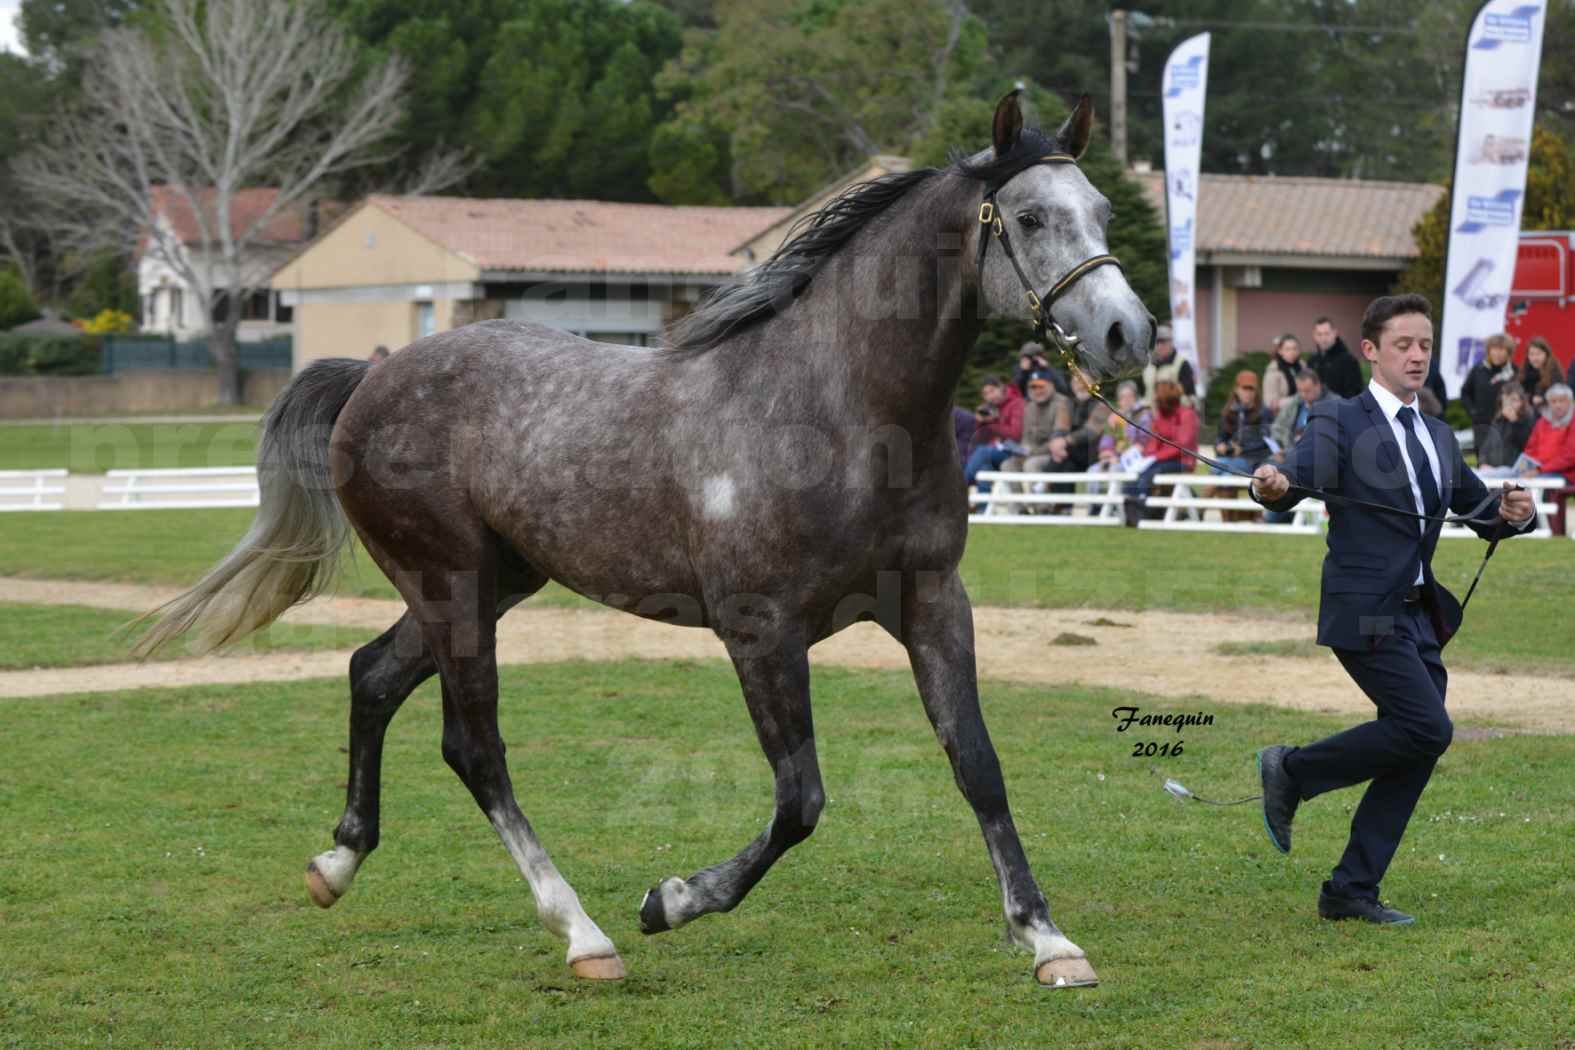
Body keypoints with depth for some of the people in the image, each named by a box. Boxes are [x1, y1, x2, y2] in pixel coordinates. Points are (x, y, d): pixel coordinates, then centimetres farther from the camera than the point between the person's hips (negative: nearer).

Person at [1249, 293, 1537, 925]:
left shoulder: (1439, 438, 17)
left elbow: (1485, 515, 23)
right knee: (1427, 730, -18)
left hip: (1419, 617, 8)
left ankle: (1352, 891, 12)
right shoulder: (1339, 424, -6)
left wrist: (1514, 515, -1)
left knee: (1413, 756, 4)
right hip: (1366, 613, -8)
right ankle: (1291, 770, 0)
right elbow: (1296, 479, -21)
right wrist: (1273, 486, -45)